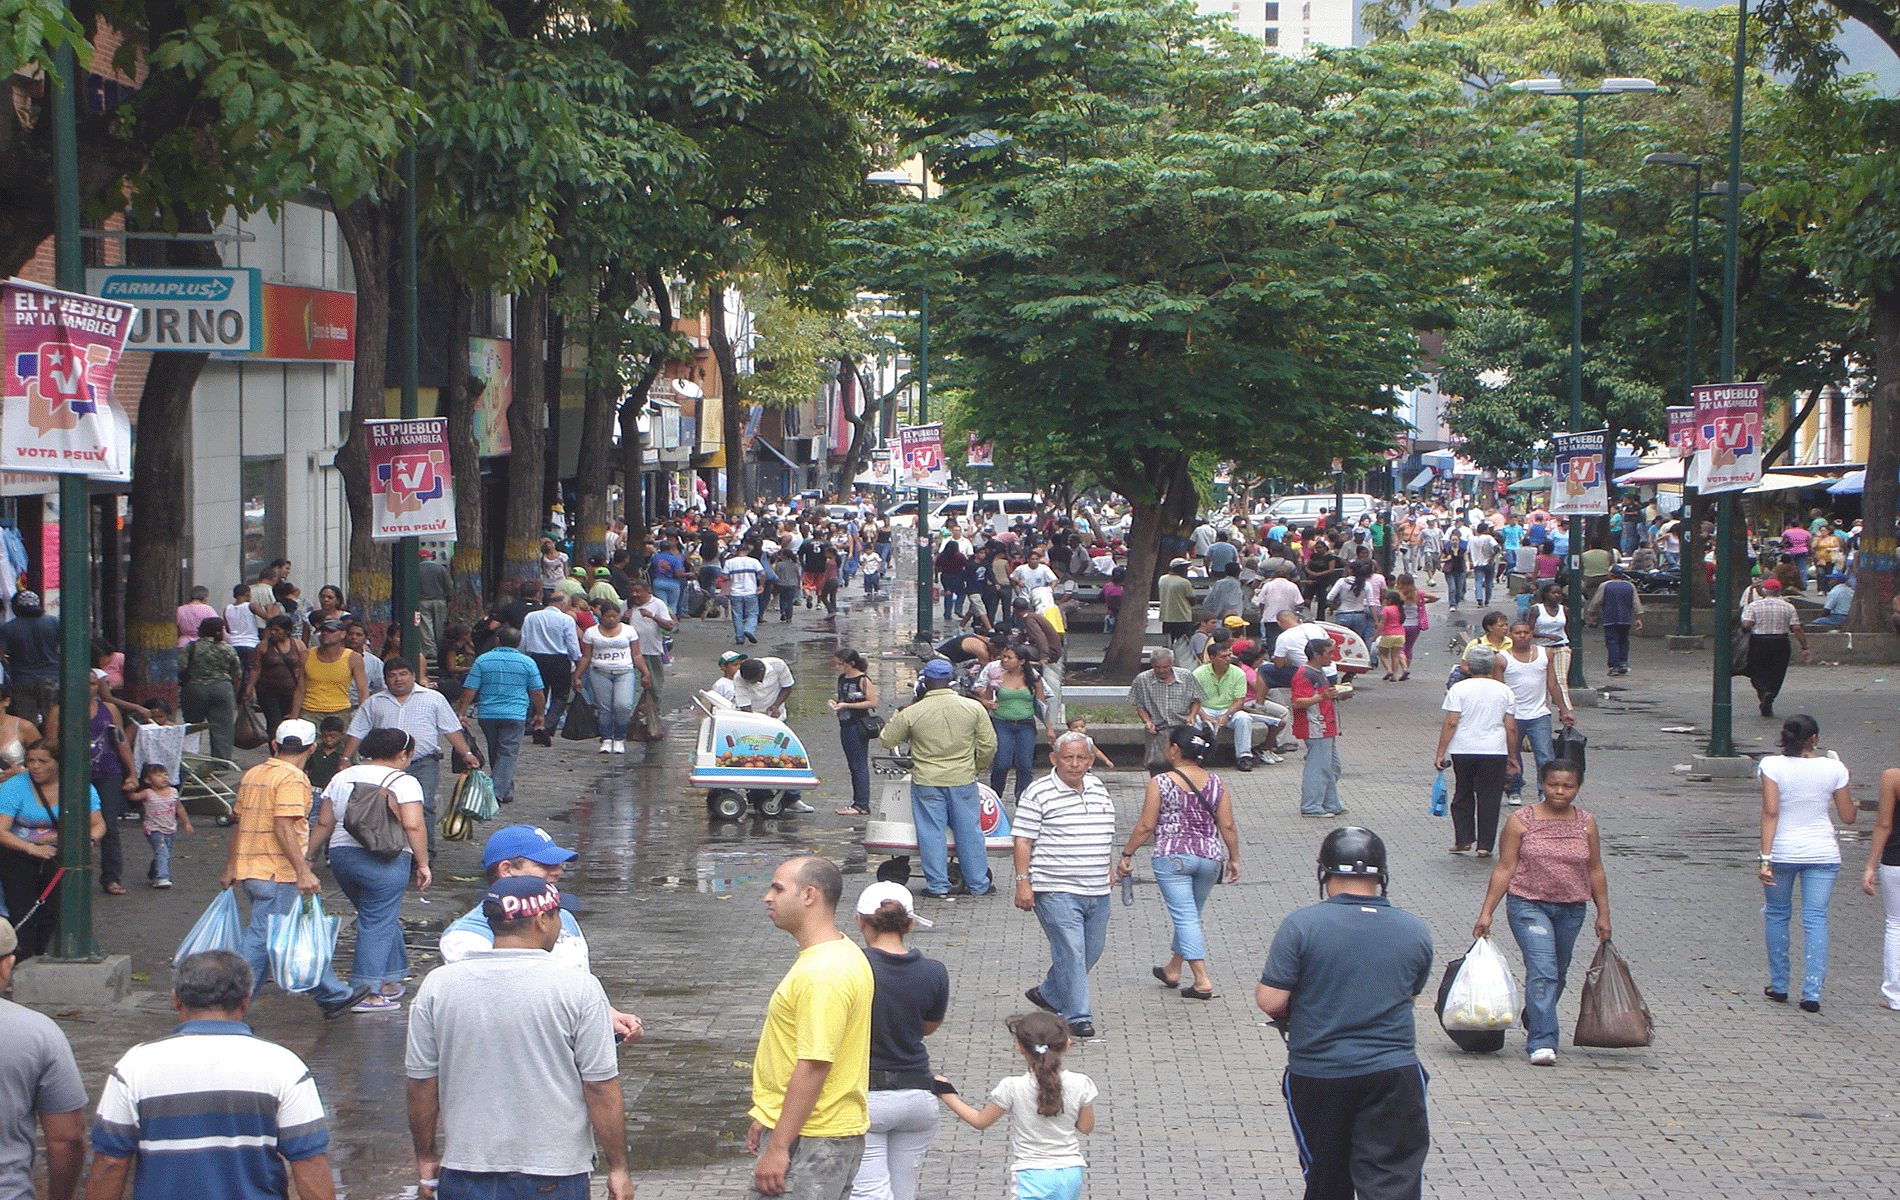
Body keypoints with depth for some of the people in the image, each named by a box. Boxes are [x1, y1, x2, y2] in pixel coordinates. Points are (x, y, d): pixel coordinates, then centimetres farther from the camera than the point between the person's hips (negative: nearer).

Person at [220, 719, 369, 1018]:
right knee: (262, 941, -6)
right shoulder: (292, 779, -13)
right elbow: (284, 828, -22)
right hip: (278, 873, -9)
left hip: (250, 870, 9)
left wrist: (230, 868, 24)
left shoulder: (252, 774, 14)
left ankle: (332, 996, 26)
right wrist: (302, 872, -23)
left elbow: (240, 824, 18)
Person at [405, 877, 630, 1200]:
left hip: (464, 1172, 3)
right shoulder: (579, 989, -9)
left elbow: (421, 1083, 5)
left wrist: (426, 1158, 18)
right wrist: (618, 1169, 1)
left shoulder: (438, 985, 0)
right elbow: (602, 1089, -9)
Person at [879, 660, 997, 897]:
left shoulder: (911, 713, -10)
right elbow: (988, 746, 1)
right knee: (969, 831, 11)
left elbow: (886, 741, 3)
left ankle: (937, 885, 9)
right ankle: (979, 884, 17)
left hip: (926, 782, -2)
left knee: (931, 833, 7)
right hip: (963, 780, 2)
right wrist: (975, 767, 18)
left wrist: (897, 715, 17)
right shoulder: (974, 708, -4)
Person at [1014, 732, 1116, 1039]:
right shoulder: (1038, 794, -6)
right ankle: (1078, 1016, -4)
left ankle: (1048, 994, 31)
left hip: (1097, 891, 7)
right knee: (1070, 952, -11)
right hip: (1056, 891, -7)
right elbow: (1023, 840, -8)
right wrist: (1023, 882, -14)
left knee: (1091, 951, 12)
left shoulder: (1099, 790, 13)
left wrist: (1107, 871, 26)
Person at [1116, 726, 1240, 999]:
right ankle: (1173, 970, 34)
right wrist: (1234, 858, 13)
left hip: (1172, 857, -4)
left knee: (1185, 917, -3)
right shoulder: (1215, 782, 2)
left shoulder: (1160, 782, -8)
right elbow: (1227, 826, 2)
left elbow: (1146, 826, -6)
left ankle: (1202, 980, -12)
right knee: (1192, 914, 19)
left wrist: (1126, 854, 4)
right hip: (1210, 856, 4)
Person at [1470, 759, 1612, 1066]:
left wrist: (1603, 914, 10)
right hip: (1529, 905, -4)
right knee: (1542, 970, -17)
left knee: (1558, 974, 14)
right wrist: (1486, 913, -5)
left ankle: (1533, 1023, 37)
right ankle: (1542, 1042, -19)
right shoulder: (1521, 821, -4)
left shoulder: (1586, 824, 5)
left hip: (1571, 910, 4)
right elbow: (1505, 868, -3)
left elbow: (1595, 870, 12)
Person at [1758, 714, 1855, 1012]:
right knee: (1815, 920, 3)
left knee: (1777, 915, 16)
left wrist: (1765, 858, -15)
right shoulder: (1833, 768, -3)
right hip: (1822, 853, 1)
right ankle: (1812, 993, -4)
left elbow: (1770, 812, -15)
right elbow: (1848, 817, 5)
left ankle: (1779, 986, 21)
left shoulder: (1772, 766, -8)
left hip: (1782, 851, -1)